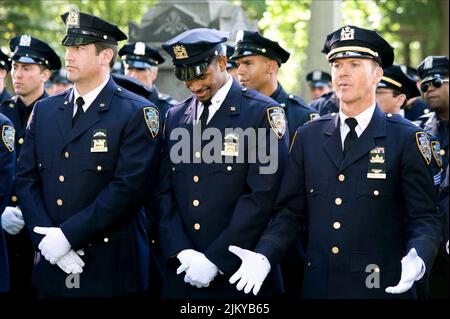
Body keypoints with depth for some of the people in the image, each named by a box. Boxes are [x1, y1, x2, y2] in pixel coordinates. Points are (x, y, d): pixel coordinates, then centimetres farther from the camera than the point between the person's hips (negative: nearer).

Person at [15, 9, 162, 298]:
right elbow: (27, 179, 6)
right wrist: (46, 238, -10)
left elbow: (129, 187, -16)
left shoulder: (138, 114, -7)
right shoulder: (44, 111, 10)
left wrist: (67, 235, -18)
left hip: (112, 271, -5)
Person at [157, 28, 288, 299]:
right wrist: (182, 252, -8)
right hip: (182, 272, 4)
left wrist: (215, 261, -15)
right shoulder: (175, 117, 11)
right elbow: (165, 193, 7)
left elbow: (263, 197, -14)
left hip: (240, 272, -4)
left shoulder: (263, 113, -6)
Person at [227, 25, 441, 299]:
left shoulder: (407, 139, -3)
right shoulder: (308, 136, 7)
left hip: (382, 286, -3)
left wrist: (417, 259, -25)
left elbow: (425, 218, -5)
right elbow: (290, 212, 8)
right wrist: (264, 256, -9)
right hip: (318, 286, 3)